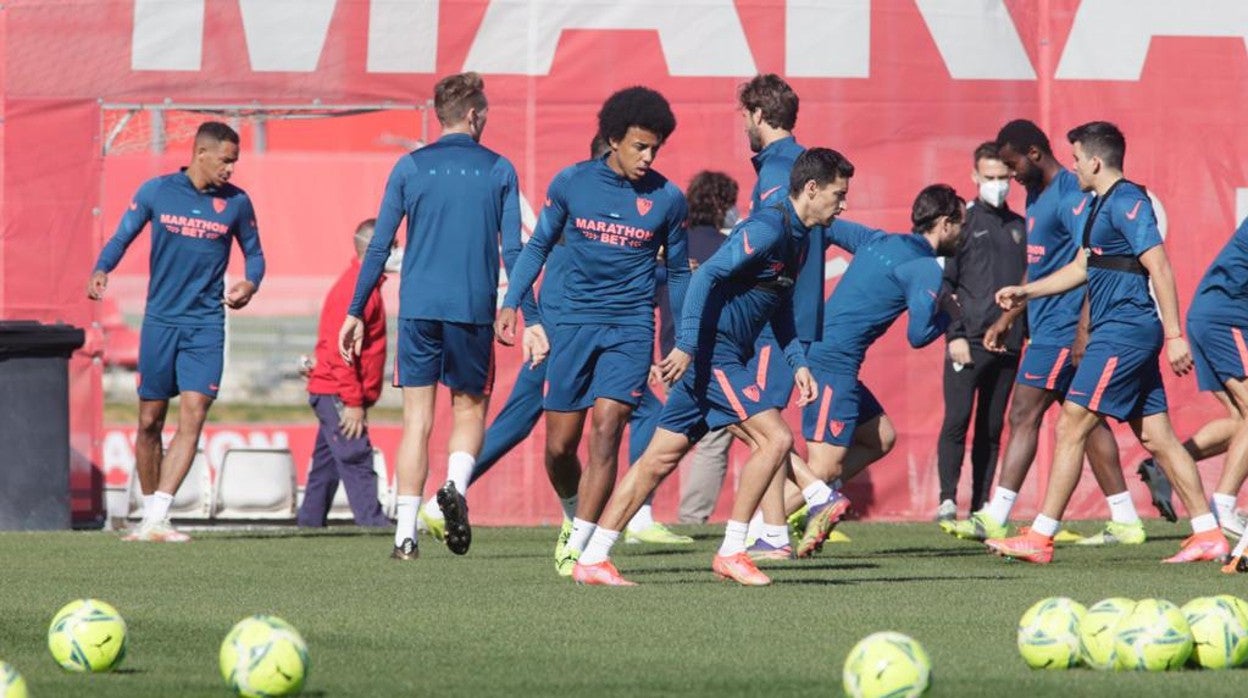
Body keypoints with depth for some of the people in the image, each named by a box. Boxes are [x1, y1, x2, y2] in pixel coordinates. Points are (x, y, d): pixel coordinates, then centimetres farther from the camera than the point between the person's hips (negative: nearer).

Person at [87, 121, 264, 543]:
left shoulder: (236, 203, 3)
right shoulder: (156, 192, 0)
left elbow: (254, 253, 15)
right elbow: (121, 238, 6)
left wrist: (250, 283, -7)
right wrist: (101, 270, -14)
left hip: (206, 324, 0)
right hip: (160, 321, 0)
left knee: (193, 414, -15)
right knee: (150, 421, 5)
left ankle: (157, 521, -17)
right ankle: (149, 514, 20)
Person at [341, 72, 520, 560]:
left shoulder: (410, 167, 6)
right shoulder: (498, 170, 4)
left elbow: (379, 246, 4)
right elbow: (512, 250, 0)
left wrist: (356, 312, 9)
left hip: (417, 307, 1)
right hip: (474, 309, -1)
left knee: (416, 419, 4)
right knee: (469, 409, 14)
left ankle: (406, 534, -3)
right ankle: (456, 485, -15)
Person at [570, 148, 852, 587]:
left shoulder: (796, 237, 16)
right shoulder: (767, 229, -15)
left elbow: (781, 312, 27)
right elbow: (706, 275, -22)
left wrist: (798, 363, 14)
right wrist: (686, 345, -27)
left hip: (725, 358, 10)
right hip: (712, 355, -10)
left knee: (661, 457, 8)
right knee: (775, 437, -13)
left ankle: (592, 559, 9)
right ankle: (731, 552, -8)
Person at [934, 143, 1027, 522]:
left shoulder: (1018, 228, 15)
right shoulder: (962, 221, 2)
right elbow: (943, 283, -1)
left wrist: (1028, 331, 10)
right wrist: (953, 335, -10)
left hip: (1008, 344, 4)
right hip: (968, 342, -4)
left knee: (992, 429, 5)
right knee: (957, 421, -10)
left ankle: (981, 506, 7)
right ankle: (948, 500, -9)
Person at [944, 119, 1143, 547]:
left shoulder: (1070, 195, -14)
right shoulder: (1037, 196, 17)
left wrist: (1084, 332, -23)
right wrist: (1008, 318, 27)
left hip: (1061, 330, -10)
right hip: (1047, 327, 10)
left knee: (1024, 416, -9)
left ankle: (995, 518, -9)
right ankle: (1125, 520, 8)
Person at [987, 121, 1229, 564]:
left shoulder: (1126, 203, -13)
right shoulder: (1102, 206, 18)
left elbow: (1159, 268, -19)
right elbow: (1082, 267, 30)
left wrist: (1174, 336, -23)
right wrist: (1026, 292, 27)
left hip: (1123, 334, -10)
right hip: (1124, 334, 10)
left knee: (1071, 428, -8)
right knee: (1156, 436, 9)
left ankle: (1039, 539, -7)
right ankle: (1208, 535, 8)